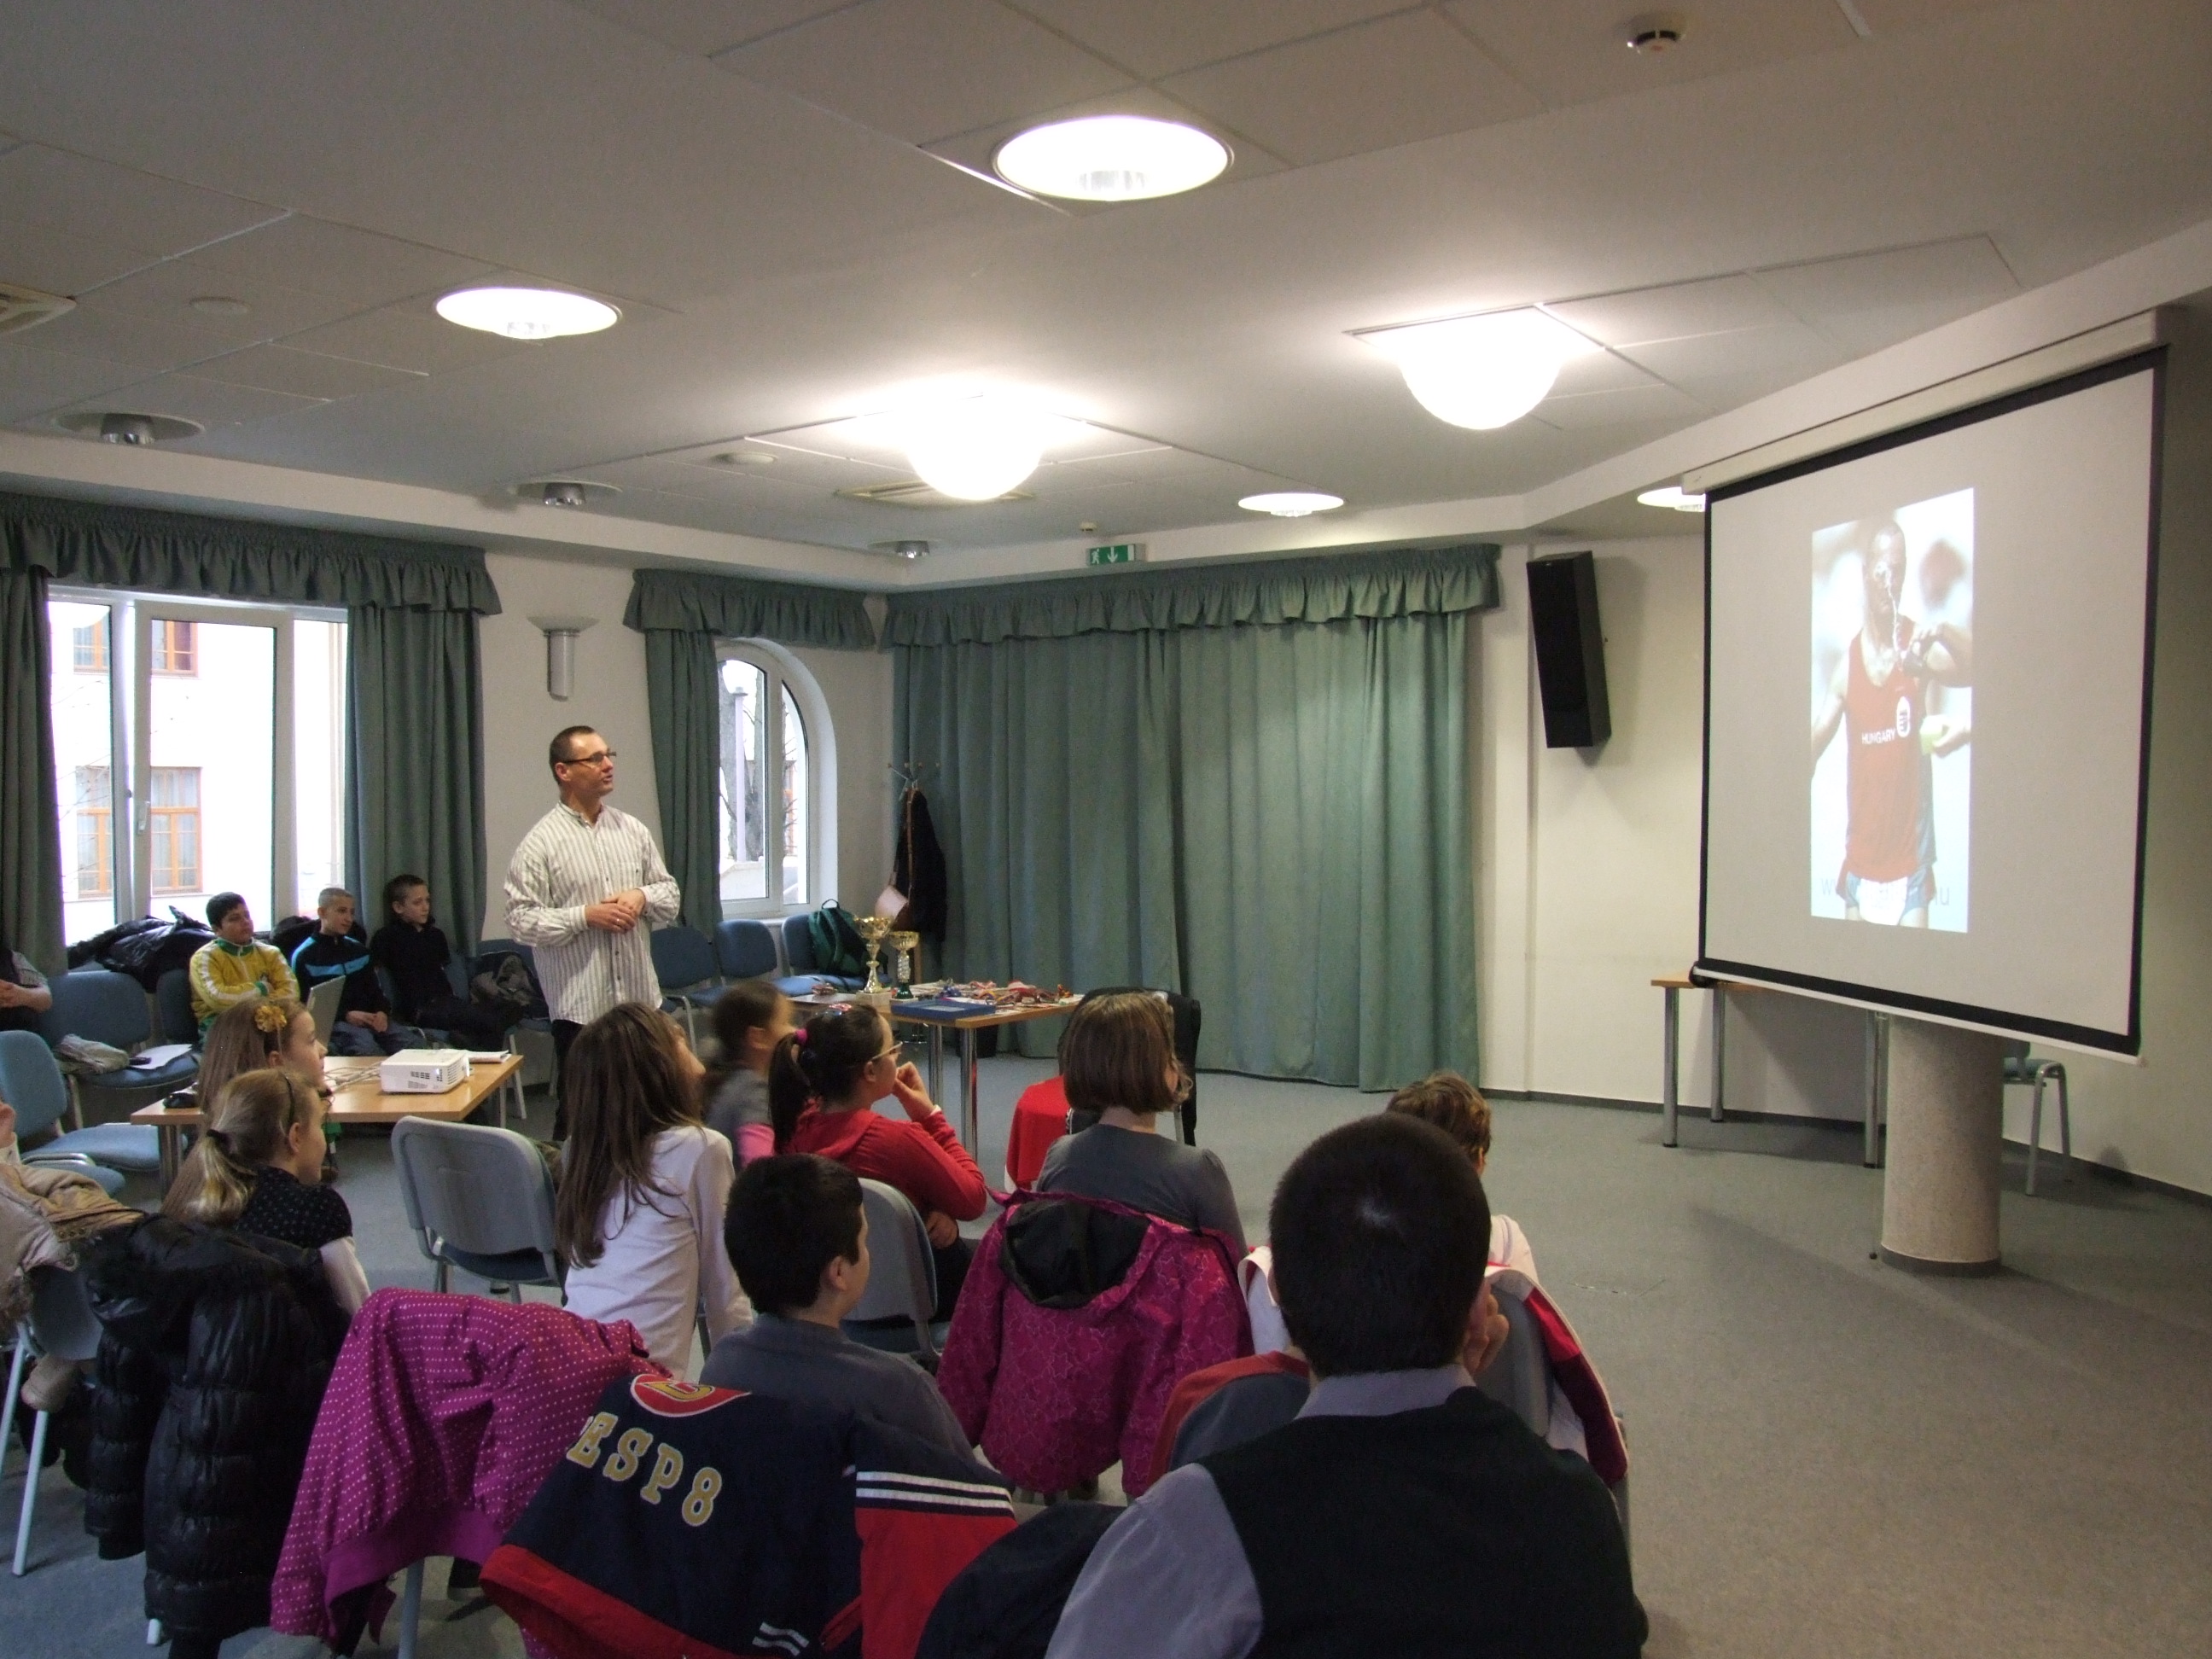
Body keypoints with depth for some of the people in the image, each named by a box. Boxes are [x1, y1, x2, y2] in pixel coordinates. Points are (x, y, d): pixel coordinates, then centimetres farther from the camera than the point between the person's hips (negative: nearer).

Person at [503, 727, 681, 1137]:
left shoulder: (633, 830, 9)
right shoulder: (540, 844, -6)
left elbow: (671, 894, 14)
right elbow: (521, 921, -10)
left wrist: (642, 897, -7)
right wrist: (586, 916, -19)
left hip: (641, 996, 5)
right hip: (579, 1005, -4)